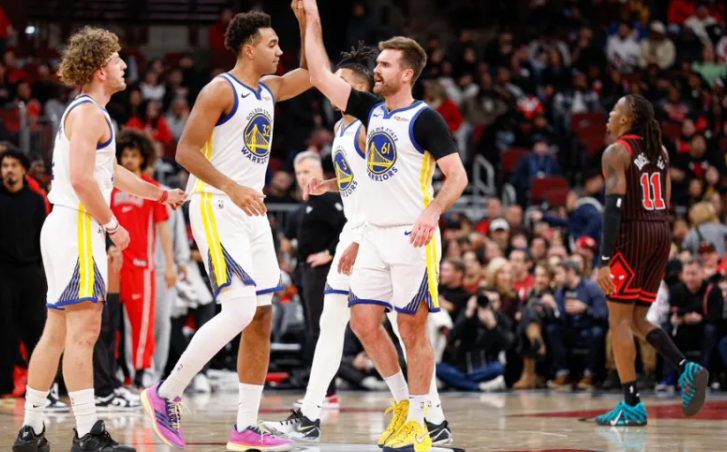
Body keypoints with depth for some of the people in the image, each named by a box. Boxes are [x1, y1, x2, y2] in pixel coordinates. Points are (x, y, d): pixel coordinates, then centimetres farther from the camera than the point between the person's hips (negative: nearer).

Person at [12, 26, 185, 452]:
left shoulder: (87, 112, 21)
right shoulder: (88, 113, -11)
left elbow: (110, 171, 34)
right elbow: (81, 178, -22)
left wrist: (162, 194, 39)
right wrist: (112, 225, -13)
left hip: (63, 227, 11)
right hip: (77, 226, -11)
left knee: (57, 332, 11)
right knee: (83, 330, -14)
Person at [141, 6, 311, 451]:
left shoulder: (269, 89, 14)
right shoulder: (220, 90, -11)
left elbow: (312, 73, 27)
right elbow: (186, 151, -16)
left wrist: (307, 19, 14)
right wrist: (232, 188, -26)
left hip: (252, 212, 9)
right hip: (216, 209, -9)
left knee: (262, 317, 5)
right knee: (240, 311, -19)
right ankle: (165, 394, -8)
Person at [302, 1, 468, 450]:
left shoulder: (424, 118, -9)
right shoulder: (372, 110, 12)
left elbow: (458, 176, -14)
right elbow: (321, 76, 11)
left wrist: (433, 212, -31)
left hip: (412, 238, -7)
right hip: (375, 236, 7)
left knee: (413, 329, -2)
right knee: (364, 322, 4)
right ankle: (403, 402, 20)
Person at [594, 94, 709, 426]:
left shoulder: (617, 152, -9)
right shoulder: (660, 151, 15)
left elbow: (614, 206, -17)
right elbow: (667, 202, 16)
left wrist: (604, 260, -18)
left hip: (632, 233, -7)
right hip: (661, 233, 7)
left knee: (620, 318, 0)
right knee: (637, 318, 15)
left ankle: (631, 405, -3)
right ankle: (685, 368, -6)